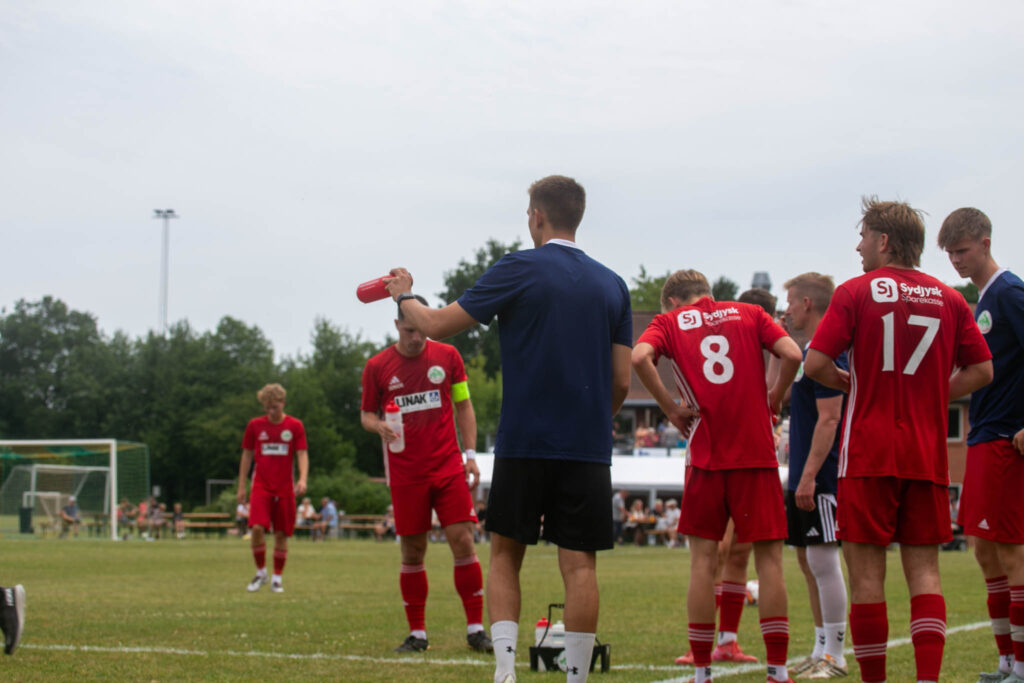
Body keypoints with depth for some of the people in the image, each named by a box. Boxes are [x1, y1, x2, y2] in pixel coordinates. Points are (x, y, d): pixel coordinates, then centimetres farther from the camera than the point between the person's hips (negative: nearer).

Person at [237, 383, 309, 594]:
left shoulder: (295, 426, 2)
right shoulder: (255, 425, 5)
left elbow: (302, 454, -2)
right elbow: (246, 456, 11)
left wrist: (302, 479, -19)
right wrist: (241, 486, 8)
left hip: (284, 487, 0)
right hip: (261, 486, 0)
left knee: (281, 533, 3)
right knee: (257, 528, -17)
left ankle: (277, 578, 15)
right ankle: (261, 572, 1)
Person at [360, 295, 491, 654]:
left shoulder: (447, 356, 5)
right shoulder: (377, 366, 2)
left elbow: (463, 406, 11)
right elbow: (367, 413, 9)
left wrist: (470, 455, 3)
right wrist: (377, 425, -15)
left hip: (449, 467, 0)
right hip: (405, 473, 0)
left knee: (462, 540, -8)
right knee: (412, 551, 2)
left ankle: (476, 628, 0)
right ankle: (417, 634, 12)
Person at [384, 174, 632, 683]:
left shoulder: (519, 270, -4)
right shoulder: (612, 285, 8)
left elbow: (437, 325, -1)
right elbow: (621, 380, 8)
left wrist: (403, 296, 19)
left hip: (524, 442, -2)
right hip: (588, 450, 3)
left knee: (505, 555, 9)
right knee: (579, 566, 1)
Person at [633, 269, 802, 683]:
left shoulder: (669, 321, 10)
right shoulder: (749, 314, 12)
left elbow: (639, 357, -11)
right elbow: (791, 354, -4)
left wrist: (670, 407, -2)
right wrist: (773, 398, 11)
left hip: (706, 456, 0)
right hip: (757, 452, 0)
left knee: (703, 560, 4)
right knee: (769, 559, 3)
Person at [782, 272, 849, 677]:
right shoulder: (808, 352, 17)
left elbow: (829, 419, -20)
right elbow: (775, 397, 27)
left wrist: (809, 475, -23)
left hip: (821, 477, -10)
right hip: (804, 476, 10)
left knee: (822, 560, -7)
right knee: (807, 561, 12)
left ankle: (834, 657, -3)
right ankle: (821, 651, 17)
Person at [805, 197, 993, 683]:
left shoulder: (856, 292, -3)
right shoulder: (948, 299, 8)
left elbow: (814, 364, -9)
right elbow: (981, 370, 8)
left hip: (868, 455, -3)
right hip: (928, 455, 4)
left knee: (866, 570, 1)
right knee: (924, 570, 5)